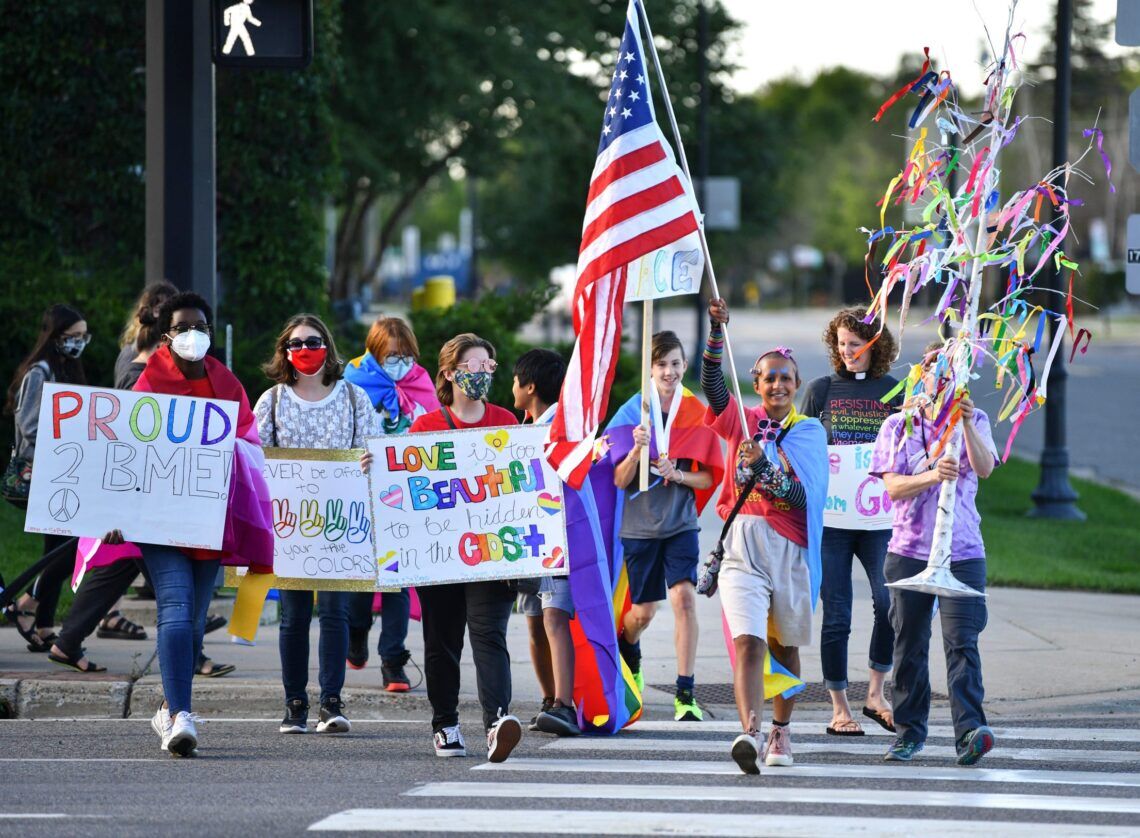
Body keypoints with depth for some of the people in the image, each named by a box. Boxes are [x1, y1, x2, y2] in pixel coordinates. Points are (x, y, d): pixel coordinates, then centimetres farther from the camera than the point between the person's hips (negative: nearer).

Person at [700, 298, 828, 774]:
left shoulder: (808, 431, 5)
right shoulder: (743, 421, 10)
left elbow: (800, 495, -8)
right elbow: (711, 382, -6)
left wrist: (762, 465, -21)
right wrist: (716, 331, -16)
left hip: (789, 548, 0)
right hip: (742, 546, 0)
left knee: (784, 646, 12)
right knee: (748, 642, -17)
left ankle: (781, 732, 28)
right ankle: (749, 732, -32)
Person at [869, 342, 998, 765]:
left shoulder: (975, 421, 8)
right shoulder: (898, 426, 7)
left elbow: (984, 468, -10)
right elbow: (893, 487, -4)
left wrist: (966, 424, -25)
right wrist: (933, 475, -22)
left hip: (963, 551, -1)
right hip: (909, 550, 1)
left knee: (961, 642, -13)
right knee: (909, 644, 6)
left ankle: (970, 731, -21)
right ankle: (909, 731, 17)